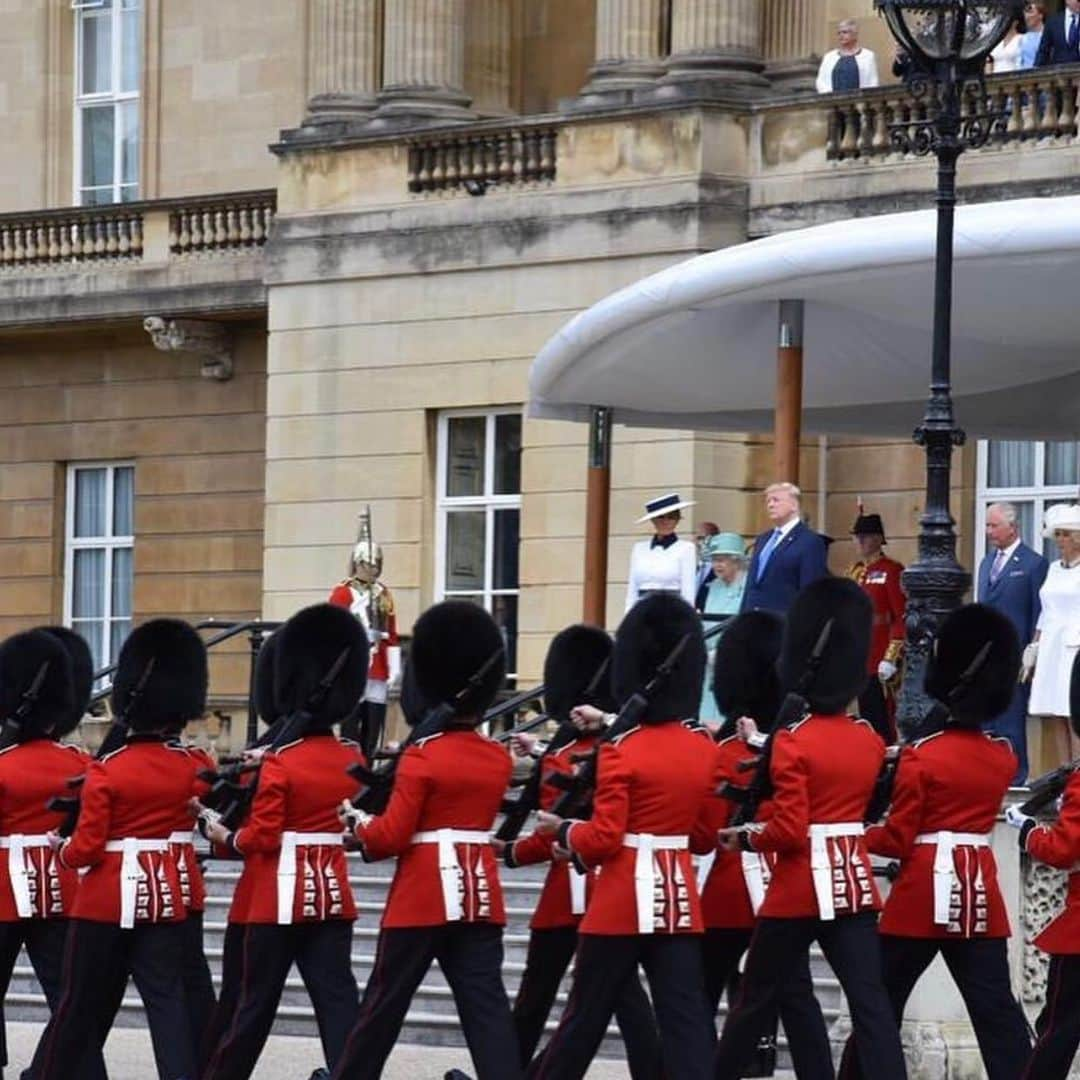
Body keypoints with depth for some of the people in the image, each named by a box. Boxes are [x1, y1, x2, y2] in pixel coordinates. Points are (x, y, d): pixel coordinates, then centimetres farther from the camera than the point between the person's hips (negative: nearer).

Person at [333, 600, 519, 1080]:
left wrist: (360, 827, 6)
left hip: (423, 896, -4)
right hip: (481, 894, 5)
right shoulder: (499, 760, 7)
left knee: (384, 1005, 6)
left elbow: (392, 836, -13)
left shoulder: (422, 757, -10)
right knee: (487, 1008, 0)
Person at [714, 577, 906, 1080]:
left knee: (756, 1000, 9)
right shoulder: (871, 741, 5)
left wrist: (742, 838, -1)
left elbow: (788, 831, -17)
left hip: (800, 885, -4)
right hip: (854, 882, 5)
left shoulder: (792, 742, -12)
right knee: (869, 1001, -2)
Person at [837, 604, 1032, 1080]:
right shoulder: (1004, 758, 6)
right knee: (996, 1010, 1)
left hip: (924, 895, -4)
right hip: (981, 896, 4)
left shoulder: (920, 759, -9)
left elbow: (899, 841, -8)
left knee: (880, 1005, 7)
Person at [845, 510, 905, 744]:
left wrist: (891, 659, -17)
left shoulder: (892, 571, -8)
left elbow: (902, 618, -12)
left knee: (881, 723, -6)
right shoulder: (855, 571, 14)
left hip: (880, 662, -7)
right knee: (865, 717, 10)